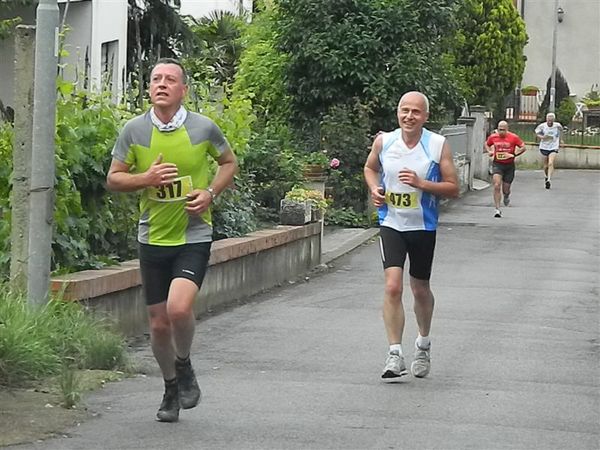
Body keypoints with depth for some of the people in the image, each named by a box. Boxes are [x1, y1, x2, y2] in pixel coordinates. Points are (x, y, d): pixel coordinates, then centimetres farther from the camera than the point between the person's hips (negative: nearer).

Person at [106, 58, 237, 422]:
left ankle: (185, 367, 7)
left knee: (179, 307, -23)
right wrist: (145, 179, -15)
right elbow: (113, 178, 4)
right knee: (159, 323, 7)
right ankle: (171, 389, 30)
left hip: (194, 236, -2)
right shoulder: (134, 130, -2)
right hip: (153, 238, 2)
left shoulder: (204, 128, -4)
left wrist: (211, 192, -6)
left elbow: (230, 163, 12)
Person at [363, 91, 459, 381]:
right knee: (392, 286, -15)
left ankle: (423, 344, 39)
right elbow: (370, 168, 19)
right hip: (391, 225, 0)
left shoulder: (438, 145, -8)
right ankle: (395, 355, -12)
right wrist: (374, 188, -2)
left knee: (420, 289, 14)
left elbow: (453, 189, -6)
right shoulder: (383, 142, -3)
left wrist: (421, 183, -20)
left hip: (423, 227, 0)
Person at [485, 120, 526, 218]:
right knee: (497, 186, -18)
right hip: (497, 164, 0)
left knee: (505, 190, 9)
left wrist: (513, 155, -15)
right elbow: (487, 144, 19)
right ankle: (497, 209, -14)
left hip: (509, 165, 0)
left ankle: (507, 196, 49)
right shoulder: (493, 137, -1)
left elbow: (523, 147, -3)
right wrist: (489, 151, -1)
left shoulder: (513, 137, -8)